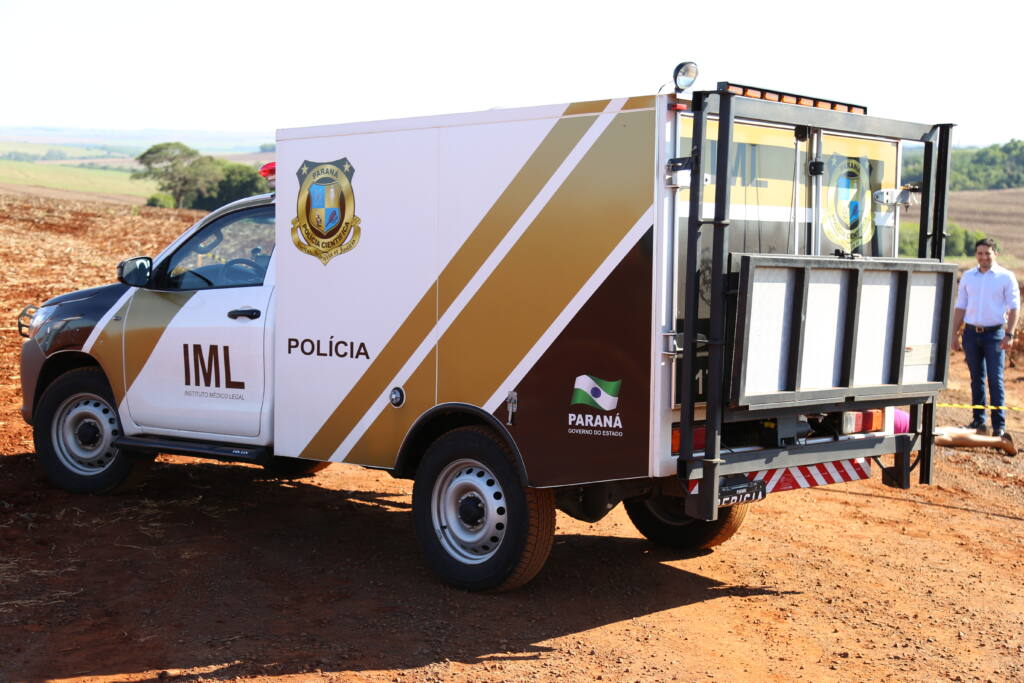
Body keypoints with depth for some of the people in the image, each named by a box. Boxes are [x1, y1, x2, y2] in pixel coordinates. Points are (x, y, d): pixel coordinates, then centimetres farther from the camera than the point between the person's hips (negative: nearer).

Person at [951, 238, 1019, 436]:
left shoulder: (1006, 277, 0)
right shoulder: (968, 277, 10)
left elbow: (1013, 307, -1)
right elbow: (960, 307, 13)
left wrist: (1009, 334, -10)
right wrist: (955, 334, 9)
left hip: (994, 333, -3)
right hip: (971, 333, 4)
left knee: (995, 379, -6)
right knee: (976, 379, 8)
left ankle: (999, 425, -3)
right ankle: (978, 421, 16)